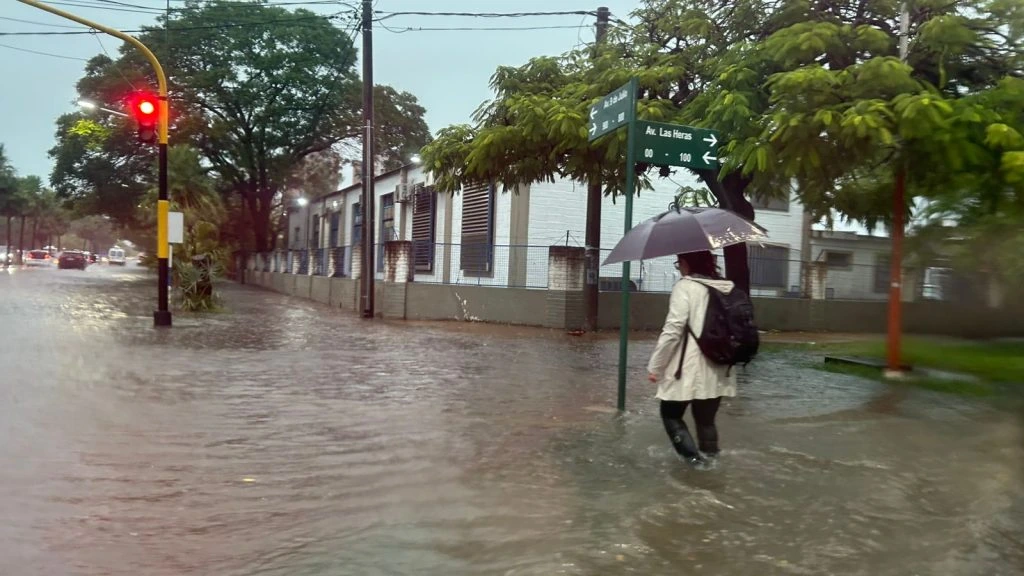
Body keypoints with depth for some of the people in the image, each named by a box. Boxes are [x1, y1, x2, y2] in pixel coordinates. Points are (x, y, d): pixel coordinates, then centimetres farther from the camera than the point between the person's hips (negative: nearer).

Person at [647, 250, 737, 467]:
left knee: (671, 414, 11)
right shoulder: (728, 288, 8)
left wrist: (655, 365, -12)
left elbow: (673, 330, -18)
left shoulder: (685, 287, -11)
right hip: (718, 371, 6)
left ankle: (693, 456, -2)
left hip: (689, 370, -6)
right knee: (706, 419, 18)